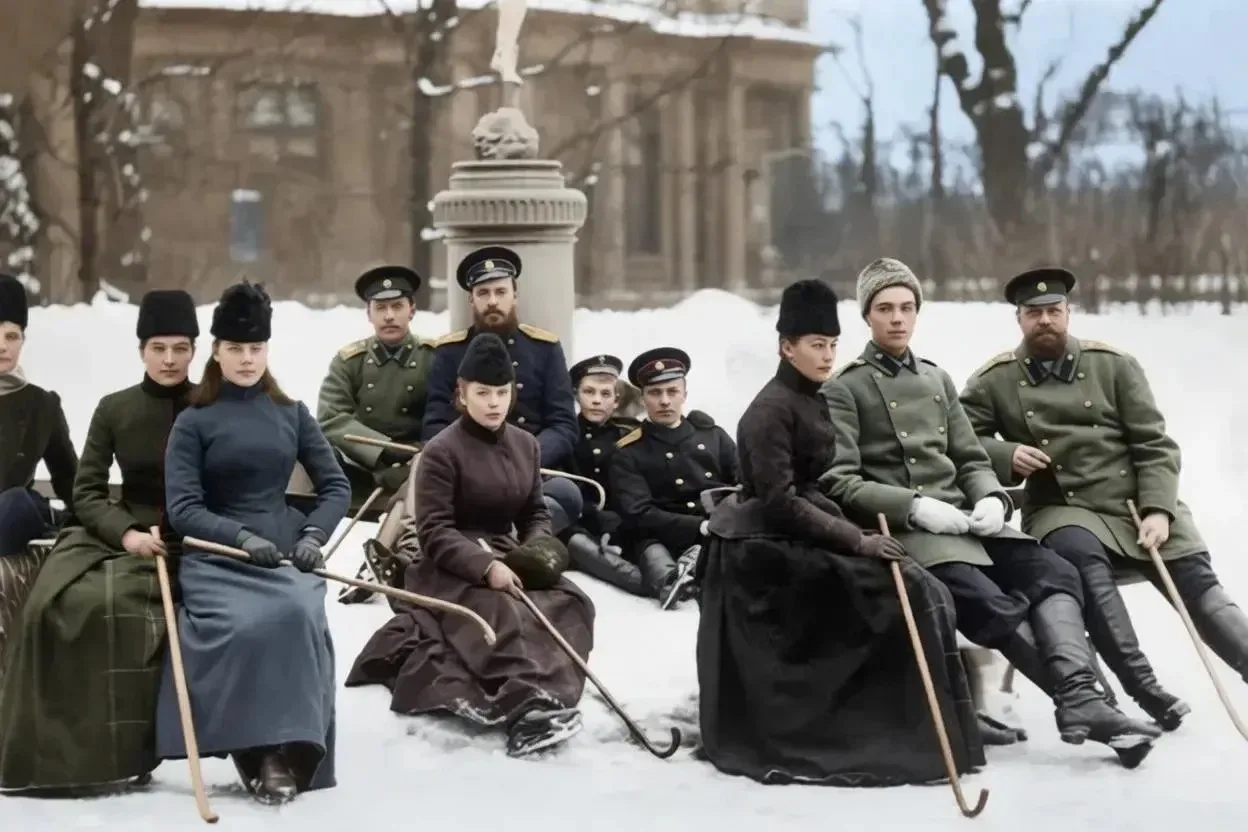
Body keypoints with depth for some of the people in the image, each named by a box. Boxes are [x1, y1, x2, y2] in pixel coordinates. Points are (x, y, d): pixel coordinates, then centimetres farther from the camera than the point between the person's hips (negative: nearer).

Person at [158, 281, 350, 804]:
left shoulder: (292, 415, 13)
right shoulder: (193, 423, 4)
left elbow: (336, 486, 13)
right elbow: (182, 508, -5)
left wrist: (313, 535, -6)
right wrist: (242, 536, -20)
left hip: (286, 552, 2)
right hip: (216, 556, -2)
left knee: (298, 616, -31)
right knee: (244, 626, -33)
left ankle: (289, 751, -25)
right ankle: (257, 751, -21)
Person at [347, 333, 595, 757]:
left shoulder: (526, 445, 9)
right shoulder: (442, 451, -11)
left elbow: (535, 513, 16)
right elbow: (434, 532, -15)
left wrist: (538, 549, -8)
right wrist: (485, 567, -29)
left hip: (505, 558, 7)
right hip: (449, 568, -7)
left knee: (570, 602, -19)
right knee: (499, 613, -35)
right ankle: (528, 706, -52)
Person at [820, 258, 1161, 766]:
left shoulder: (937, 380, 22)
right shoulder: (844, 391, 3)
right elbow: (840, 484, -6)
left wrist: (991, 499, -3)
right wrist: (917, 507, -18)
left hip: (963, 519, 6)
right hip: (902, 530, -6)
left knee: (1055, 574, -19)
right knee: (991, 605, -29)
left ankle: (1080, 700, -35)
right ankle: (1079, 695, -19)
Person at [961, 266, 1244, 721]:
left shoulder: (1114, 365, 6)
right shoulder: (994, 381, 5)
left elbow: (1155, 445, 4)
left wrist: (1158, 510, -10)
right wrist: (1005, 455, -11)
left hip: (1139, 501, 3)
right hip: (1063, 511, -2)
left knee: (1197, 583, -12)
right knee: (1079, 554, -35)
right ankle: (1145, 690, -35)